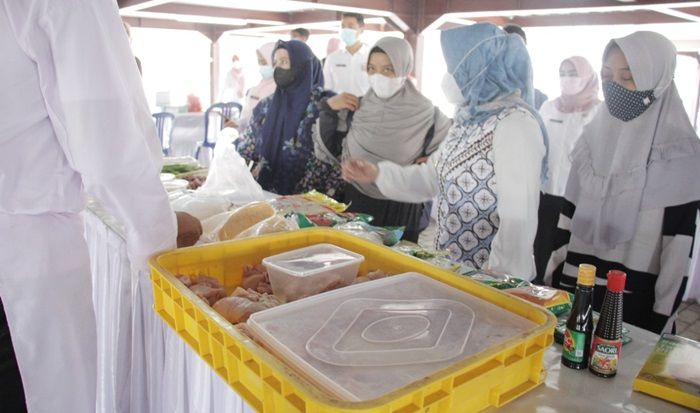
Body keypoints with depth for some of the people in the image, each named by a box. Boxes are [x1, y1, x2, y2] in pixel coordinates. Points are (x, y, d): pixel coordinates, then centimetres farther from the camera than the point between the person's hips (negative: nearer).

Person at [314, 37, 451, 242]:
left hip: (401, 209, -2)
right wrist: (329, 107, -4)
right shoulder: (357, 107, -1)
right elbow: (331, 150, 5)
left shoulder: (424, 112, -9)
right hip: (356, 203, 2)